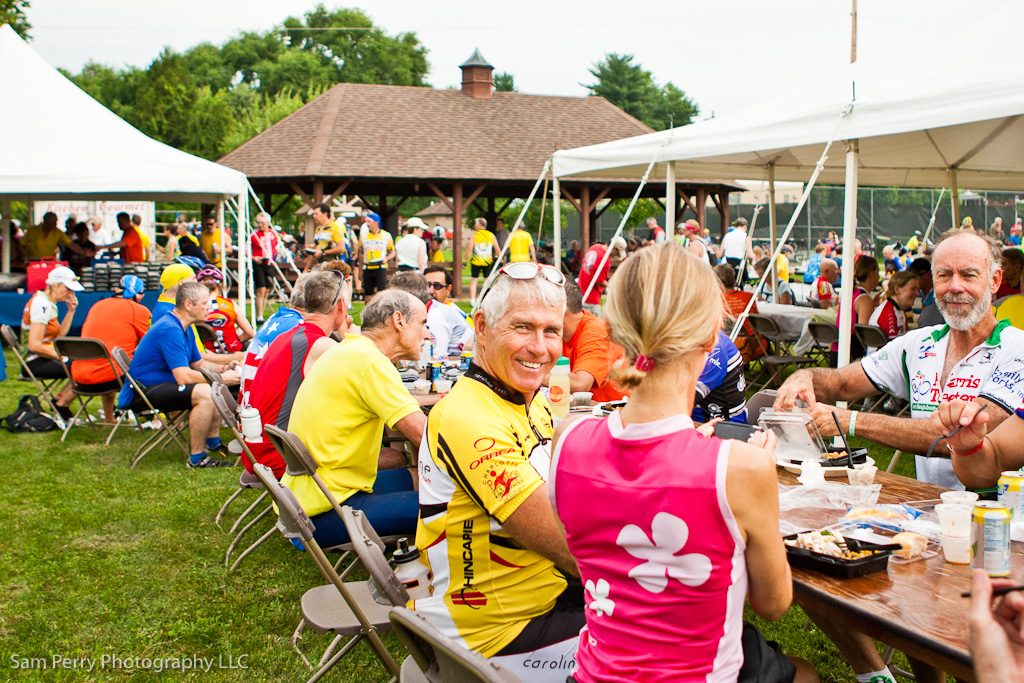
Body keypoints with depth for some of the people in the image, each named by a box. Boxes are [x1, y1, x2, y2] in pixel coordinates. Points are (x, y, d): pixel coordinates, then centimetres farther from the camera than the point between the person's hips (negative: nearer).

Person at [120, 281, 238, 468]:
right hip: (142, 392, -11)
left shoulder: (185, 328, 10)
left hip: (159, 384, 11)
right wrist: (222, 379, -20)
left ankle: (213, 442, 24)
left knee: (217, 388, 14)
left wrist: (224, 368, 1)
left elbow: (198, 363, 19)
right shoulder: (169, 329, -24)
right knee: (205, 392, -29)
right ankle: (197, 458, -19)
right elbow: (183, 376, -30)